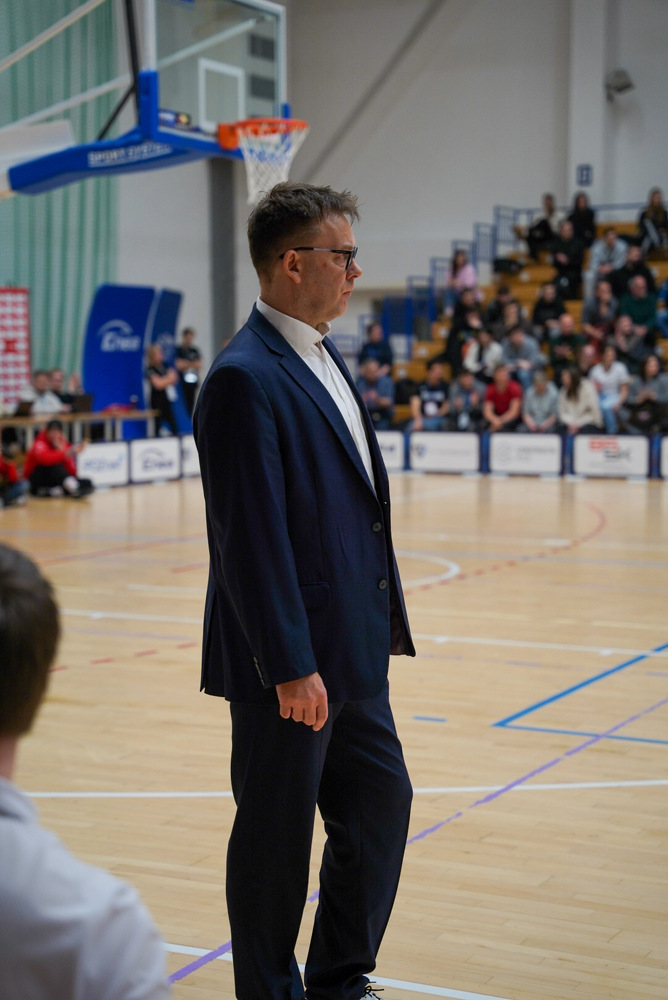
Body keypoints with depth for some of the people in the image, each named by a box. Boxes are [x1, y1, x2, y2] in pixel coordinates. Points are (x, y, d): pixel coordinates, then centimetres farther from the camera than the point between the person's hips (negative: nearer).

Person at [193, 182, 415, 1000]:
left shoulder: (324, 359, 13)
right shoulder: (245, 378, -18)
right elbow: (252, 535, -22)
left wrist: (383, 623, 16)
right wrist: (291, 666, -22)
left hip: (352, 655, 10)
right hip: (293, 663, -10)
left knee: (380, 802, 16)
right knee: (276, 838, 5)